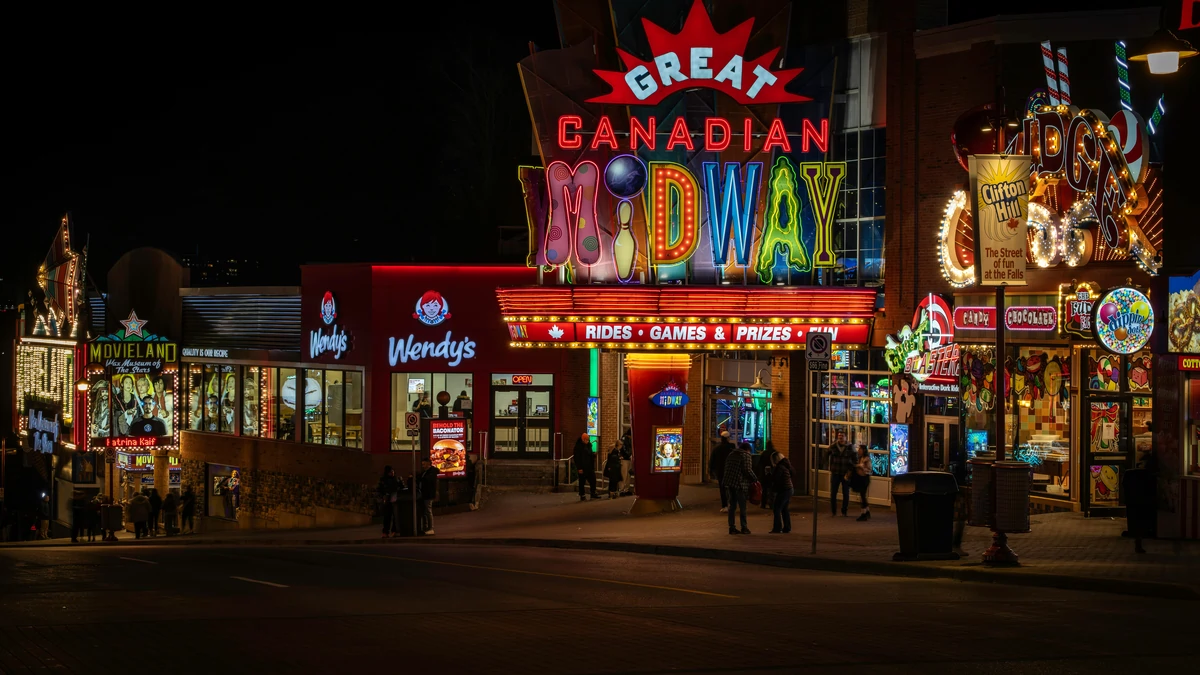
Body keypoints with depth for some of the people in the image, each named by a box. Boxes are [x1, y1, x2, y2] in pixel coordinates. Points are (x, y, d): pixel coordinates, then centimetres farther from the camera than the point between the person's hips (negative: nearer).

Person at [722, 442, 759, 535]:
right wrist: (755, 479, -1)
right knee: (742, 506, 3)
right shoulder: (746, 455, -4)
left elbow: (726, 469, 18)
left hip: (729, 482, 6)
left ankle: (731, 528, 8)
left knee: (732, 506, 10)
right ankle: (744, 528, 5)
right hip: (740, 484, -6)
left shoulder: (731, 454, 18)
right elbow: (748, 470, -13)